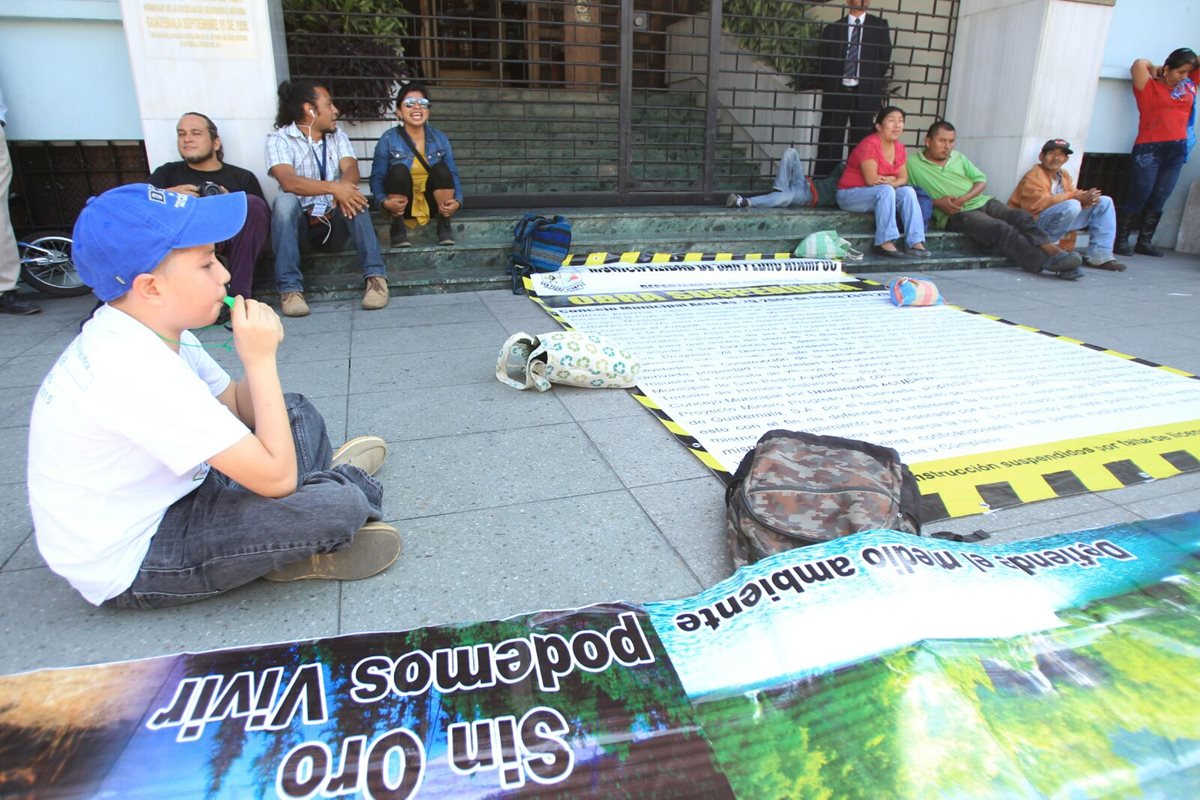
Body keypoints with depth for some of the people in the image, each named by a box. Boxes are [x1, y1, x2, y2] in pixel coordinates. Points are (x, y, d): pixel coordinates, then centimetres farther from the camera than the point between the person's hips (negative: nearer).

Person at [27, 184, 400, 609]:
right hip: (129, 568, -9)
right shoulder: (135, 370, -32)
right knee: (339, 507, -24)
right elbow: (276, 477, -31)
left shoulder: (151, 326, -3)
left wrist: (259, 357, -14)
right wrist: (261, 361, -24)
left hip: (166, 497, 9)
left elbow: (239, 410, 7)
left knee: (298, 414, 13)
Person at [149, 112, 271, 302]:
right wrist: (169, 194, -11)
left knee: (253, 203, -24)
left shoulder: (242, 177, 21)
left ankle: (238, 296, -32)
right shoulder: (168, 172, 25)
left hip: (233, 249, 0)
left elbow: (265, 221, 9)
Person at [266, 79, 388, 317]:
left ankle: (375, 276, -32)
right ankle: (290, 288, -34)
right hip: (300, 221, -2)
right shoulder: (278, 139, -3)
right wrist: (334, 187, -37)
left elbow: (351, 169, -7)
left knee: (352, 197, -27)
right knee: (286, 201, -32)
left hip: (335, 220, 2)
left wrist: (344, 187, -32)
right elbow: (288, 181, -22)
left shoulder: (338, 136, 12)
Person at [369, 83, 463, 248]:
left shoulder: (440, 138, -2)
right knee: (399, 170, -29)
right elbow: (377, 177, -11)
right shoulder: (388, 139, -8)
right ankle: (397, 227, -13)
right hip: (402, 204, -1)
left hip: (432, 202, 2)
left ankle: (444, 225, -12)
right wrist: (384, 201, -31)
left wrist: (457, 200, -23)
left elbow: (452, 174, -4)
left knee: (441, 169, -24)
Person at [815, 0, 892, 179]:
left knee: (860, 143, 1)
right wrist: (828, 86, 4)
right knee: (830, 143, -2)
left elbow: (885, 58, 7)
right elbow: (821, 60, 10)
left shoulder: (879, 26, 8)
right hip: (836, 92, 0)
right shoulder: (832, 28, 8)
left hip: (865, 94, 0)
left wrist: (873, 84, 4)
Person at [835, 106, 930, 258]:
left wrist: (889, 182, -21)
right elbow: (871, 180, -25)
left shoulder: (899, 147, 6)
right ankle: (883, 243, -31)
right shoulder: (869, 144, -18)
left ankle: (915, 243, -20)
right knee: (886, 190, -31)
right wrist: (892, 179, -8)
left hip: (879, 194, 7)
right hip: (850, 194, -7)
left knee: (908, 191, -14)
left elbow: (904, 178, 1)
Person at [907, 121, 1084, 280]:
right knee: (1002, 229, -28)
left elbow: (981, 181, 13)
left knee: (1021, 217, -21)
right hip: (957, 214, -6)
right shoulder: (912, 164, 2)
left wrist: (964, 198, -8)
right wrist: (936, 202, -18)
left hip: (983, 202, 6)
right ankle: (1050, 263, -42)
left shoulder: (958, 157, 18)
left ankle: (1055, 252, -36)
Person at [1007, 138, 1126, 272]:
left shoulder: (1064, 175, 15)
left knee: (1104, 202, 4)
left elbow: (1074, 195, 9)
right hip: (1035, 226, -9)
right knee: (1071, 205, -34)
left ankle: (1098, 256, -6)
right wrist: (1075, 197, -26)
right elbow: (1039, 203, -25)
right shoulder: (1033, 177, -11)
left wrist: (1085, 198, -16)